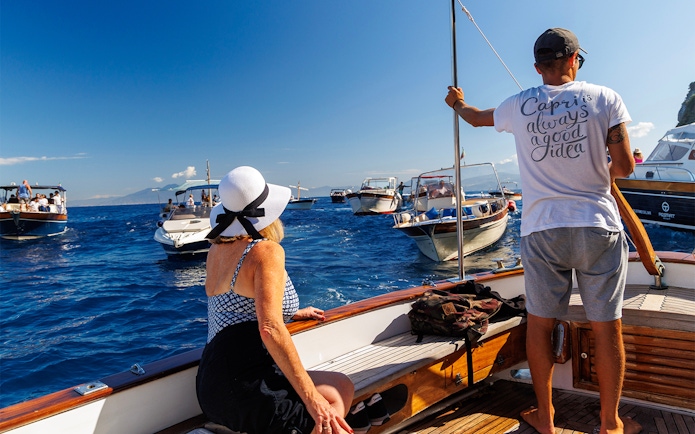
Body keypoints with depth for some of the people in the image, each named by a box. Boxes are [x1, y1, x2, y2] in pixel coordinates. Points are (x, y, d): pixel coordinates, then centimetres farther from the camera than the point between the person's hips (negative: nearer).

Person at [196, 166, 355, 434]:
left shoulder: (217, 248, 10)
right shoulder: (267, 251, -15)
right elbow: (271, 330, -25)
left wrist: (291, 314, 31)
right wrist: (312, 398, -22)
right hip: (240, 389, -8)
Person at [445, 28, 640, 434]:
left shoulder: (519, 105, 5)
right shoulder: (605, 97, 0)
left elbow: (477, 117, 25)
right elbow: (624, 165, -5)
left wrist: (458, 102, 47)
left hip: (541, 229, 1)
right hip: (598, 226, -1)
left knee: (539, 323, 11)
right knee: (608, 327, 10)